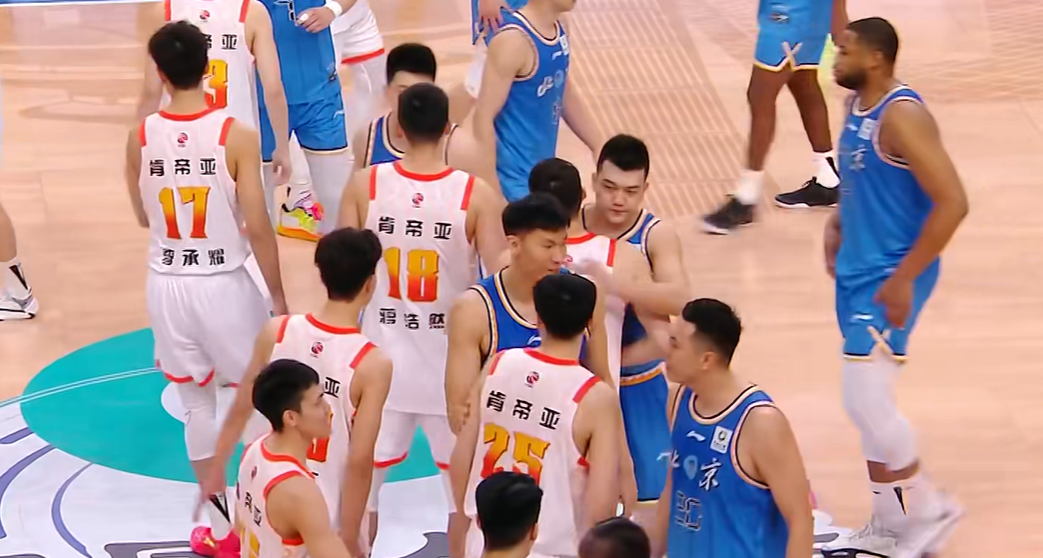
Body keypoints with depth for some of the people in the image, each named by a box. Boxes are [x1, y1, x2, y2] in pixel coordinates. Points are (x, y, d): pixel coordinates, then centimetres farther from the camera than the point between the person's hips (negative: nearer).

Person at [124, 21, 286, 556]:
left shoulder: (141, 137, -5)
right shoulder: (236, 135, -14)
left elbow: (144, 217, 10)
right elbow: (256, 226, -13)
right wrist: (279, 298, -3)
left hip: (167, 285, 3)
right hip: (223, 283, -3)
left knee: (197, 405, 13)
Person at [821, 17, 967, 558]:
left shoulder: (902, 116, -21)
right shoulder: (858, 105, 7)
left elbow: (952, 202, -25)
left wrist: (904, 279, -24)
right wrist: (838, 223, 11)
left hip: (890, 279, -9)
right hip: (856, 270, 10)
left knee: (866, 400, -10)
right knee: (869, 402, 14)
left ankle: (927, 510, 7)